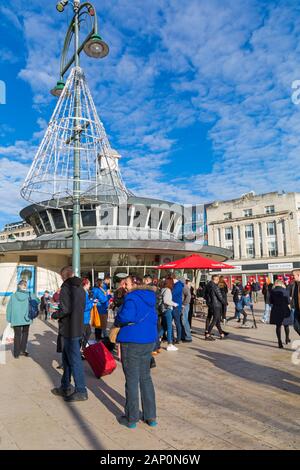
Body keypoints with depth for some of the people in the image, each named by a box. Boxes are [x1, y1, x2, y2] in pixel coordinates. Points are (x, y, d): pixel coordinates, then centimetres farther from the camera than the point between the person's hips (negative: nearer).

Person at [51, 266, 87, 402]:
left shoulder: (66, 288, -14)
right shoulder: (81, 288, 11)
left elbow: (65, 309, -22)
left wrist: (54, 315, -4)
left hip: (70, 330, -9)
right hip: (79, 328, 9)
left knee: (74, 360, 0)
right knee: (67, 358, 19)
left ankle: (81, 391, 8)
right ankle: (65, 388, 29)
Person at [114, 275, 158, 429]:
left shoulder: (131, 297, -15)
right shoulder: (150, 298, 9)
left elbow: (125, 317, -27)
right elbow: (154, 318, 16)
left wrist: (117, 321, -8)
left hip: (131, 341, -7)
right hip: (149, 341, 7)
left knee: (132, 380, 5)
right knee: (146, 378, 17)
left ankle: (131, 418, 17)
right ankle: (151, 416, 25)